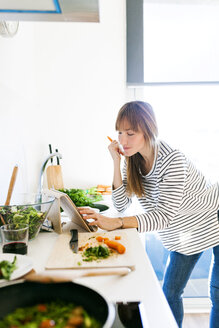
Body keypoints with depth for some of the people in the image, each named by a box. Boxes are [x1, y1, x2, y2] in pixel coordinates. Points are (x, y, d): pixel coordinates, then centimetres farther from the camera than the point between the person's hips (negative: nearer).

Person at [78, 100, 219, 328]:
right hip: (183, 235, 6)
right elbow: (121, 204, -14)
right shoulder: (132, 159, -11)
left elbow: (165, 215, -37)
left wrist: (116, 223, -50)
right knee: (170, 292, 10)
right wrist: (116, 163, -25)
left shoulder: (172, 160, -32)